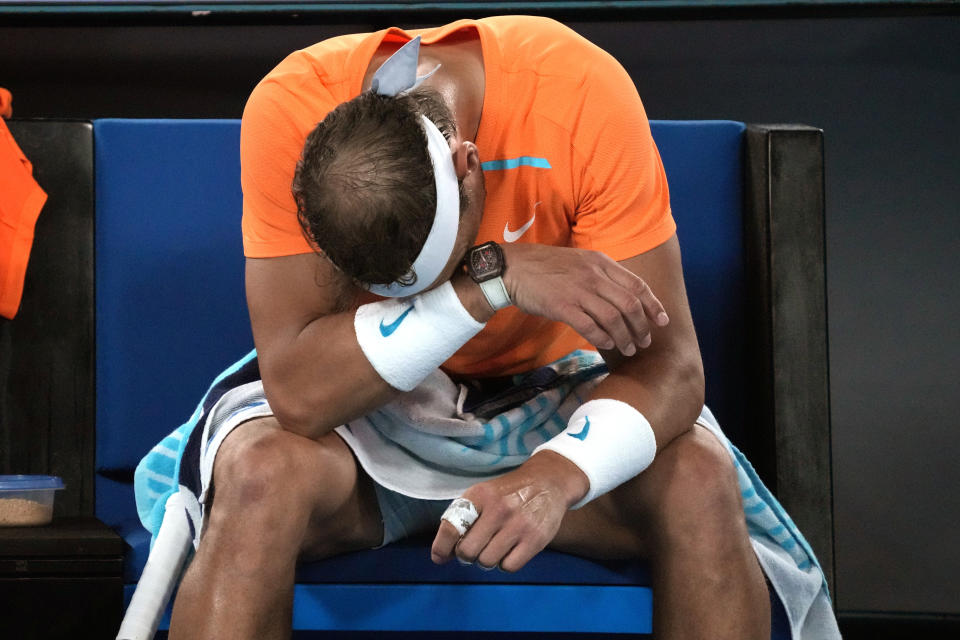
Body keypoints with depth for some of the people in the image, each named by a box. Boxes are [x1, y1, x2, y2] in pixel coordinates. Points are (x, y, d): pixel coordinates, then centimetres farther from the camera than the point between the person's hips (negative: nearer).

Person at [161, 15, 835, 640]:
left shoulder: (583, 94, -26)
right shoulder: (288, 111, -26)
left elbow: (665, 363, -26)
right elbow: (297, 392, -31)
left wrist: (553, 477, -46)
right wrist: (496, 279, -39)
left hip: (545, 389, 1)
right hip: (368, 406, 0)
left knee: (699, 476, -29)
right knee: (261, 473, -33)